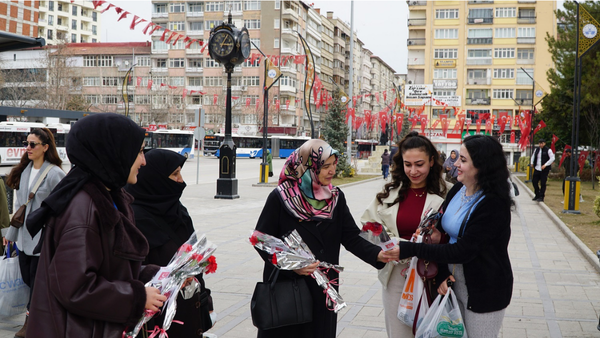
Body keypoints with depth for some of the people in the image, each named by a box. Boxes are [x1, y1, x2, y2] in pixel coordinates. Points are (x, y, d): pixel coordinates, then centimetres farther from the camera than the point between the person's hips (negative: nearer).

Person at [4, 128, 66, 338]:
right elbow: (19, 204, 14)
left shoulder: (55, 174, -14)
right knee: (27, 279, 12)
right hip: (25, 236, 7)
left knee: (37, 281, 3)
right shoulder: (24, 171, 8)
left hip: (44, 237, -7)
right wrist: (11, 233, 17)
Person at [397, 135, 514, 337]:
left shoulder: (494, 204, -23)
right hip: (454, 283, 7)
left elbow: (463, 251, -27)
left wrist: (411, 249, -27)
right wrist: (442, 273, -11)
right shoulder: (457, 191, -1)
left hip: (484, 291, -7)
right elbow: (440, 232, 2)